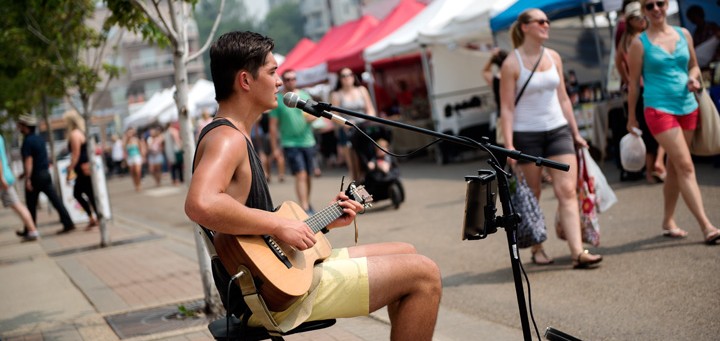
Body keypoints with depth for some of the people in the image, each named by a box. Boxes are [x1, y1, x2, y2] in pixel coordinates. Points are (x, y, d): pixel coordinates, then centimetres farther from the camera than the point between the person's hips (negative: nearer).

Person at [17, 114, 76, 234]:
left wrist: (28, 179, -26)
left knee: (31, 205, 6)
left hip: (35, 177, -7)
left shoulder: (27, 141, -14)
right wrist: (25, 173, 30)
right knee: (56, 201, 3)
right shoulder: (40, 139, 12)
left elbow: (29, 161, -22)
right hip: (46, 174, 7)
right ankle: (68, 224, -3)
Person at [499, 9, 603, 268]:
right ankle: (537, 249, 19)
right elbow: (506, 108, -9)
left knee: (567, 190, -7)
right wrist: (509, 145, -16)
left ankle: (578, 252, -12)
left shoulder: (553, 57, 9)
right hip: (526, 134, -4)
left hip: (558, 130, 4)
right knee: (532, 197, 5)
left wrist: (575, 133, 14)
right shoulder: (512, 63, -7)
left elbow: (563, 99, 15)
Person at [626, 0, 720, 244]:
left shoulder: (683, 34, 9)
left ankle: (668, 222, 24)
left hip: (687, 107, 5)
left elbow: (693, 66, 20)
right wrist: (632, 117, 4)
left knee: (674, 168, 12)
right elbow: (634, 83, 1)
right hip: (659, 109, -5)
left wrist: (693, 78, -3)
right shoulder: (640, 43, -2)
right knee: (686, 166, -13)